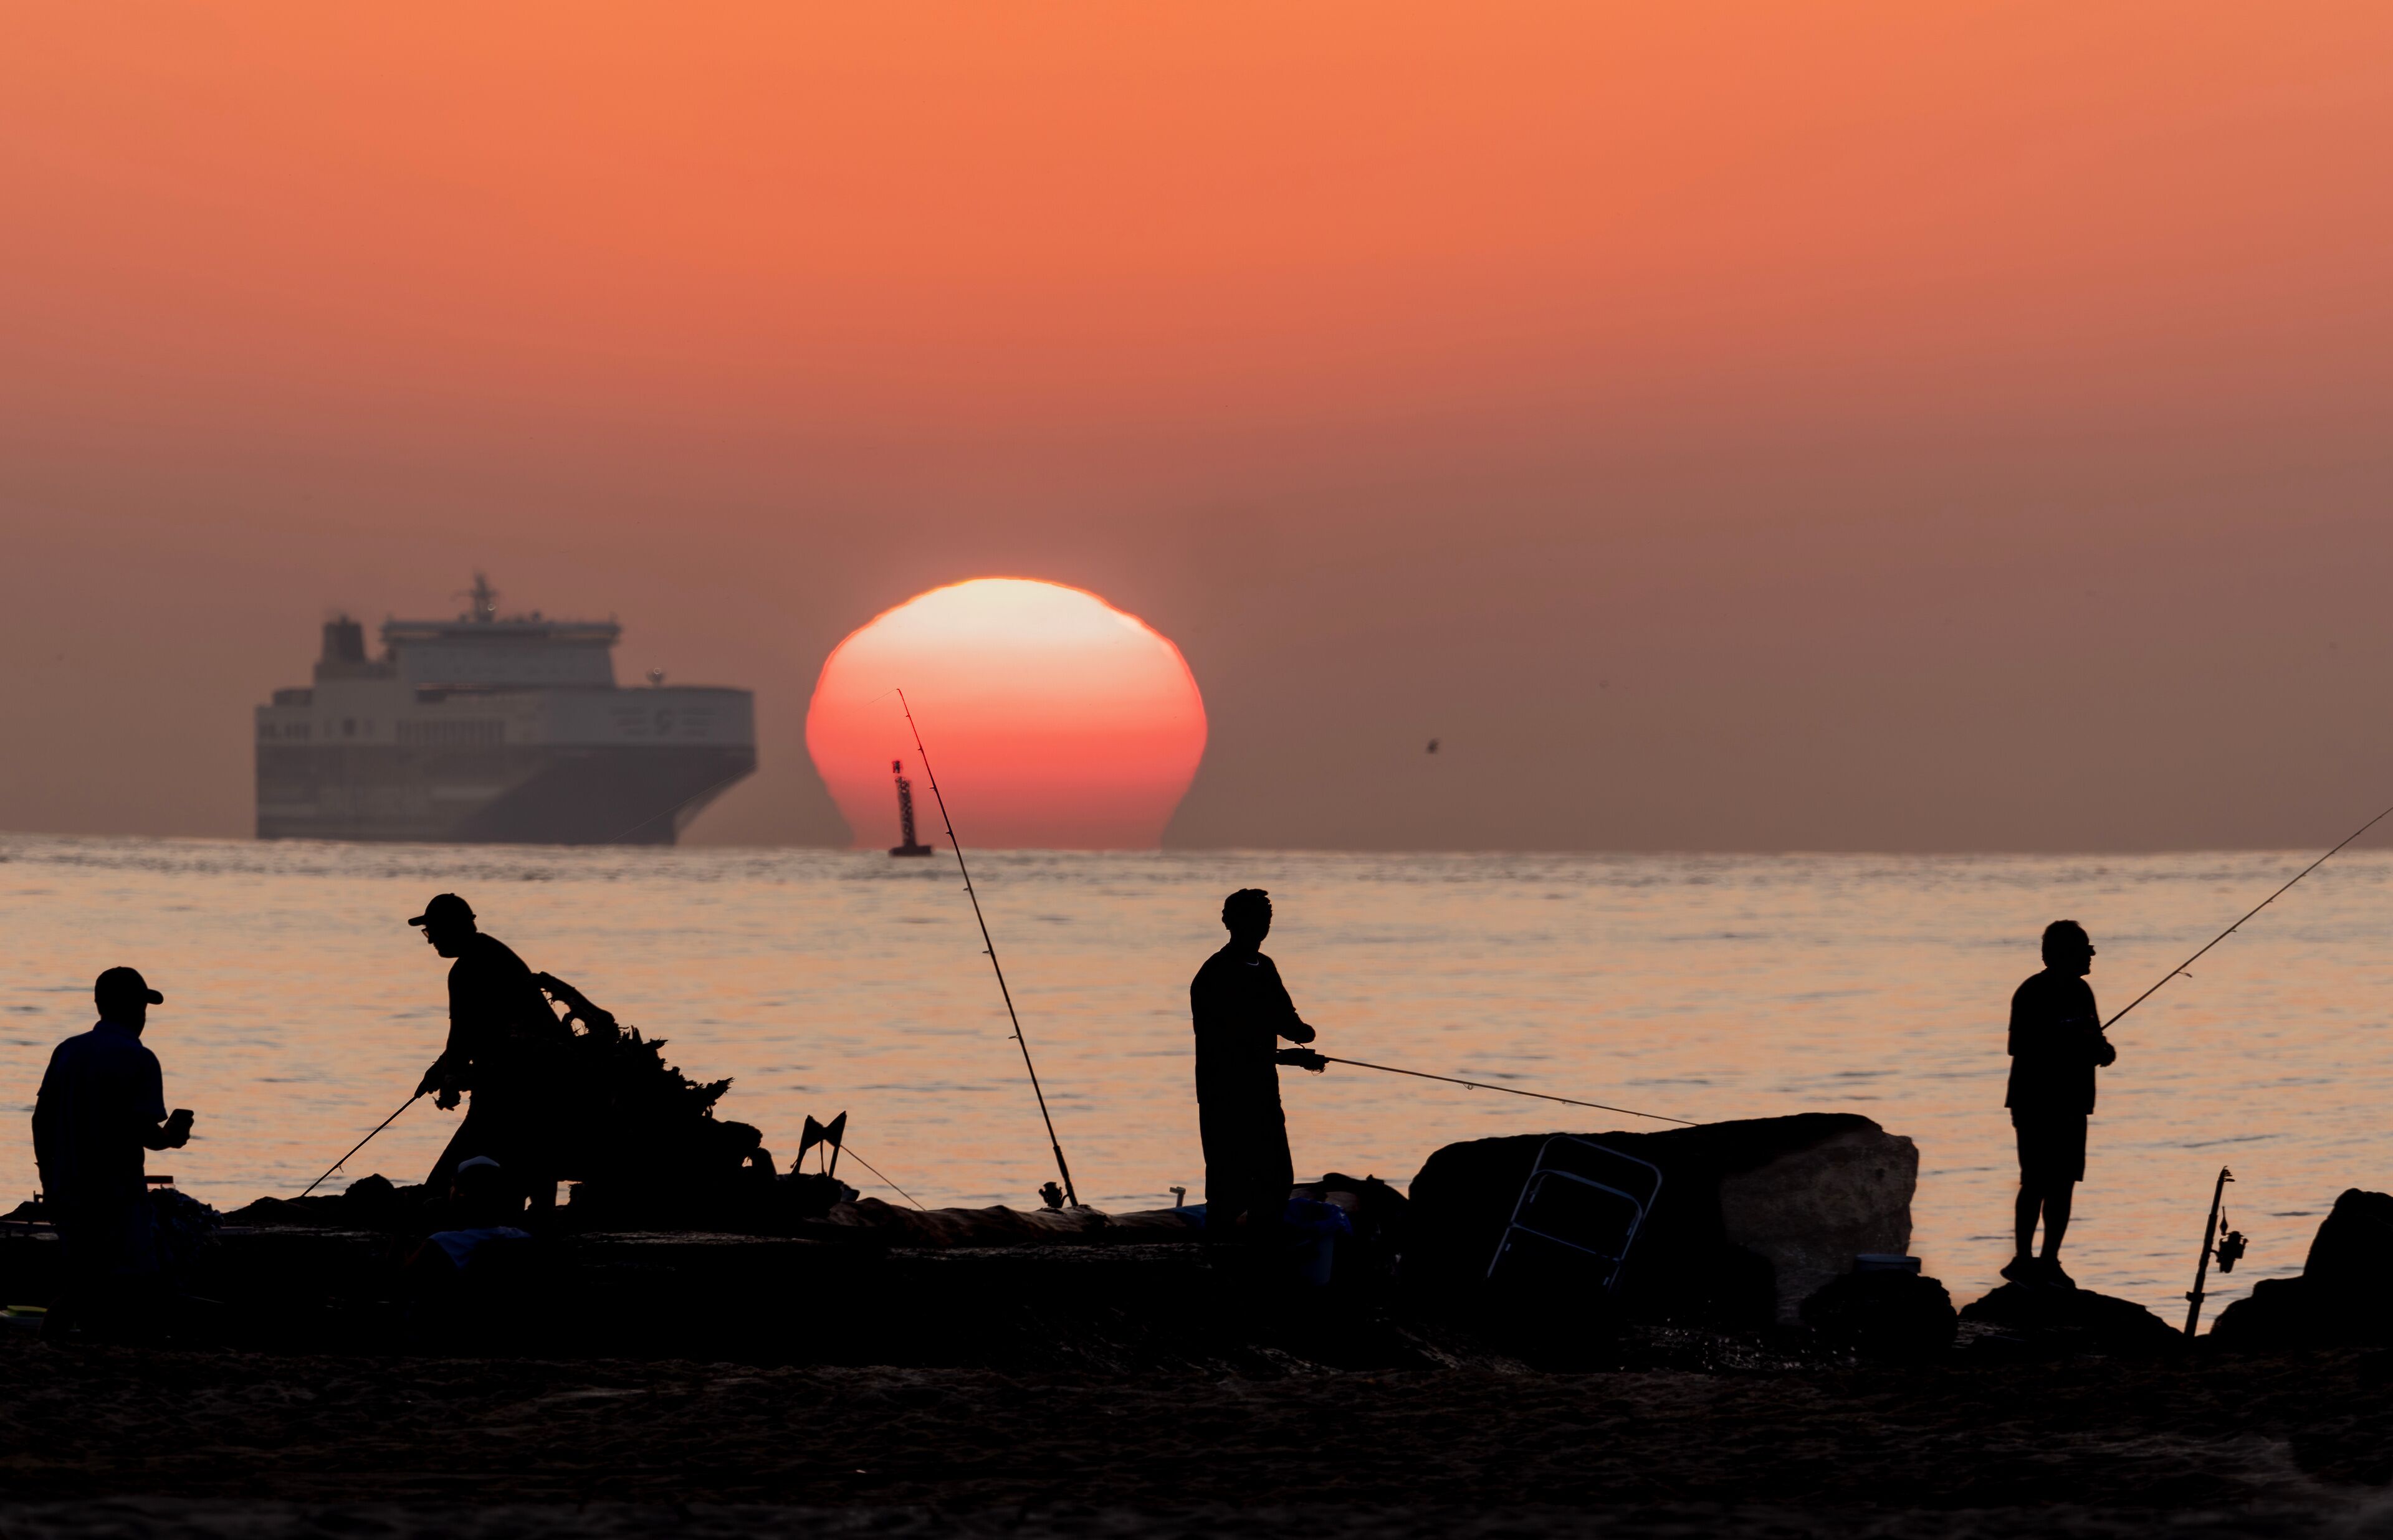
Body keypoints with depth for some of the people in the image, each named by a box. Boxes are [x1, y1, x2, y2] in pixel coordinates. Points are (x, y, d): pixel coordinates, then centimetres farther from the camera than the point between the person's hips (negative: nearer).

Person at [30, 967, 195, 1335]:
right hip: (118, 1193, -6)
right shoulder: (139, 1060, -9)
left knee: (80, 1281, 15)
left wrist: (49, 1185, 19)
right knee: (133, 1288, -2)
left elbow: (41, 1121, 10)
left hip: (67, 1192, 6)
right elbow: (145, 1131, -14)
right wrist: (170, 1138, 8)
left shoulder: (66, 1052, 9)